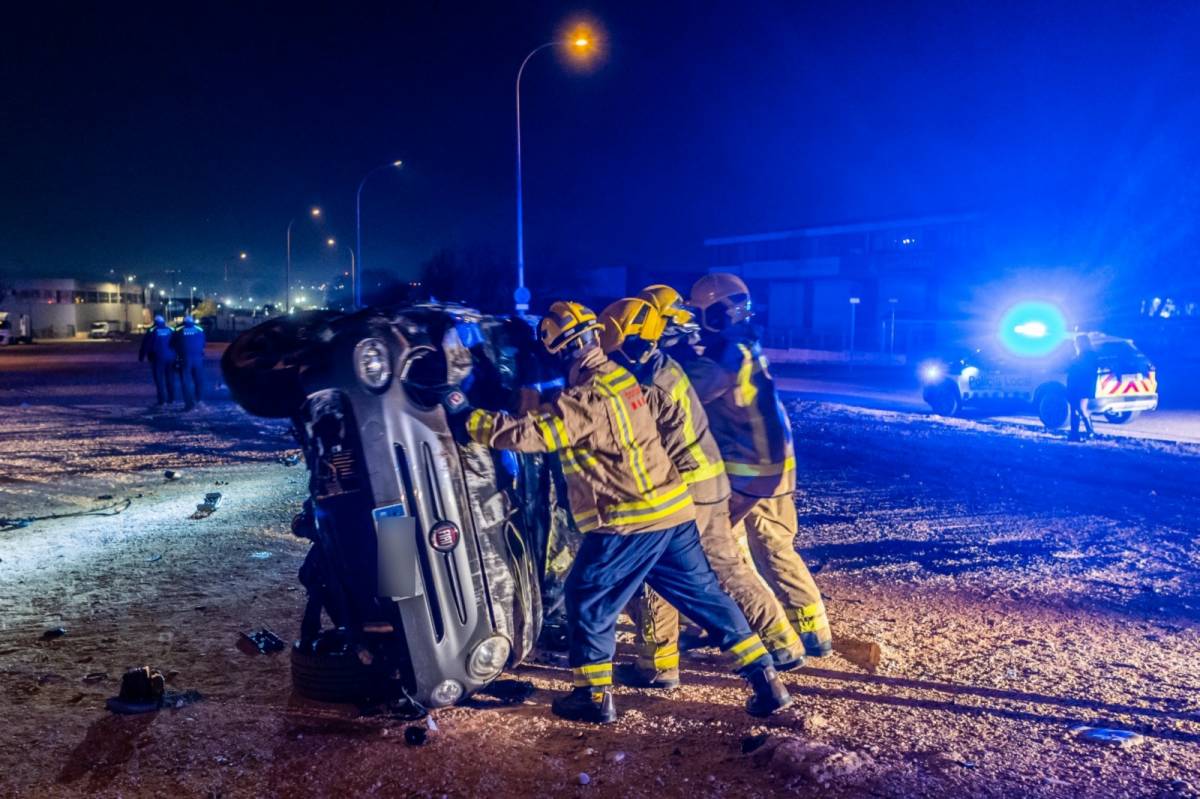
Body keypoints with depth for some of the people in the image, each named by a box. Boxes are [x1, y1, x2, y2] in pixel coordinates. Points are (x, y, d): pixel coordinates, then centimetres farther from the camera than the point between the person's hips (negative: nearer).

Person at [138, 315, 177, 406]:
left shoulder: (152, 331, -4)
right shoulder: (171, 330, 6)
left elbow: (145, 346, -3)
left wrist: (141, 358, 5)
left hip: (158, 358, -4)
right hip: (170, 357, 4)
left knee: (159, 379, -1)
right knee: (170, 378, 13)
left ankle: (161, 400, -4)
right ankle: (171, 398, 16)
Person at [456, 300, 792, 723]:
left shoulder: (586, 399, -16)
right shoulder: (626, 380, 10)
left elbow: (528, 433, -19)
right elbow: (670, 412, 19)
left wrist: (468, 419, -10)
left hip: (629, 521, -8)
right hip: (672, 511, 8)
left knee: (586, 600, 8)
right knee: (704, 595, 14)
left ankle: (595, 696, 16)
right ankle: (766, 679, 17)